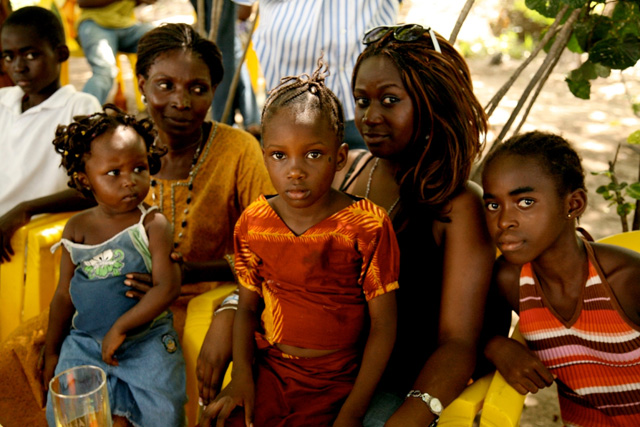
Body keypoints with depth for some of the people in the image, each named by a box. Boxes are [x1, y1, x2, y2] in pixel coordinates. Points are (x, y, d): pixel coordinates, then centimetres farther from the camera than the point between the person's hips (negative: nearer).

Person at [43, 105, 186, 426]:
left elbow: (167, 288, -14)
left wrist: (120, 328, -15)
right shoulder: (77, 227, 3)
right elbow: (65, 295, 10)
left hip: (147, 337, -3)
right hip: (84, 339, 3)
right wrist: (52, 353, 12)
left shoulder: (153, 224, -8)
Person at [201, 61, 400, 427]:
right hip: (269, 369, 3)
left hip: (335, 382, -2)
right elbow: (247, 307, 7)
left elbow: (383, 327, -9)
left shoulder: (367, 226, -13)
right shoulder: (253, 224, -2)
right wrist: (242, 375, -8)